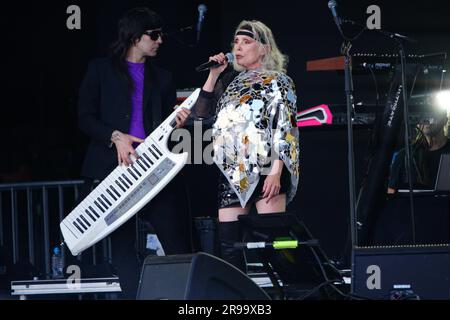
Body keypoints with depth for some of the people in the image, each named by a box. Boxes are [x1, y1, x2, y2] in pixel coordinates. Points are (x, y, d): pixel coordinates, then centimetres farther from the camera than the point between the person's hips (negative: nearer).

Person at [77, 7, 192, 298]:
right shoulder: (101, 70, 9)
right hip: (114, 168, -2)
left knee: (178, 242, -7)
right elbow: (86, 119, 3)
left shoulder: (162, 78, 19)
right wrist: (116, 137, -12)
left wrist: (178, 122, -5)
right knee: (123, 244, -2)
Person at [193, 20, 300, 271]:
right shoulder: (232, 81, 20)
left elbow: (284, 129, -6)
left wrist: (276, 172, -17)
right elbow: (203, 112, 17)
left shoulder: (277, 82, 3)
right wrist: (214, 75, 10)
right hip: (233, 173, 6)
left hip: (265, 170, -6)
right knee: (228, 243, 1)